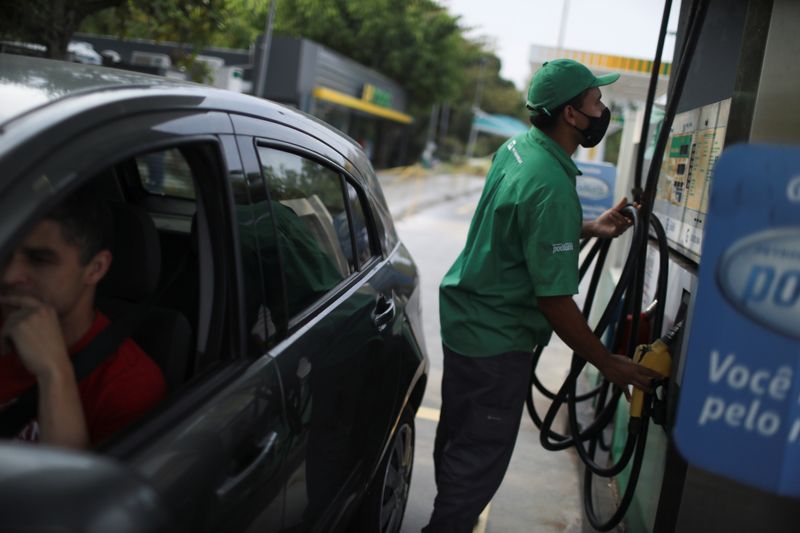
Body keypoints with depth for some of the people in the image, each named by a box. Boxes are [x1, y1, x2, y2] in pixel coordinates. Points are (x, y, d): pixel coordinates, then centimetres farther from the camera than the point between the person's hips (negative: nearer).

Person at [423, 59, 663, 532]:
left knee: (458, 437, 23)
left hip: (465, 316, 10)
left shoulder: (517, 147, 1)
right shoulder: (553, 188, -27)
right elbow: (554, 299, -25)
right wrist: (610, 364, -15)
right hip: (497, 341, -10)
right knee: (481, 459, 5)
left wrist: (591, 228, 7)